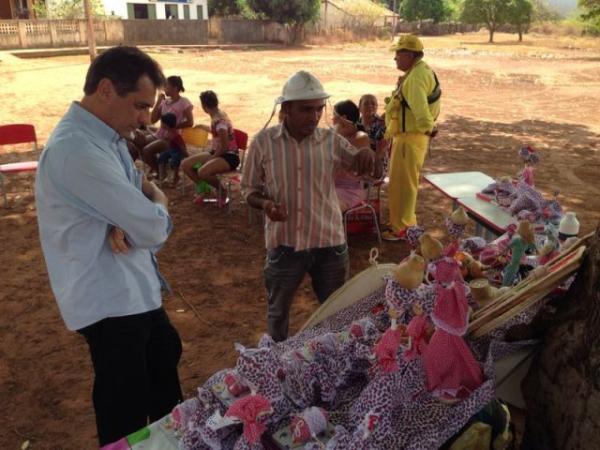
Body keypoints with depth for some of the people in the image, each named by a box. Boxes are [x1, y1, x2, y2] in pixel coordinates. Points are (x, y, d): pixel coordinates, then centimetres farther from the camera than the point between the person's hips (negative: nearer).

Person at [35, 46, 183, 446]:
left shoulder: (106, 136, 5)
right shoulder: (79, 150, -28)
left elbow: (136, 199, 8)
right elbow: (153, 229, -26)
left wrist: (126, 222, -16)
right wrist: (157, 202, -3)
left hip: (133, 289, 11)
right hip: (110, 300, -11)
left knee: (164, 355, 29)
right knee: (125, 414, 6)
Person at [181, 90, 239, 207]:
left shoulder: (219, 120, -23)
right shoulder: (216, 116, 5)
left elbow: (224, 147, -22)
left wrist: (211, 159, -11)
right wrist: (203, 127, 42)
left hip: (229, 156, -9)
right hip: (217, 153, 9)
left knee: (202, 172, -34)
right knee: (185, 164, -2)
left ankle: (222, 191, -5)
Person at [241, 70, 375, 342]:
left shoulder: (331, 141, -4)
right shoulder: (263, 142, -8)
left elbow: (367, 171, -1)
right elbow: (249, 189, 1)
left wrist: (366, 154, -25)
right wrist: (265, 203, -22)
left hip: (329, 242, 1)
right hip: (284, 244, -1)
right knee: (278, 311, 20)